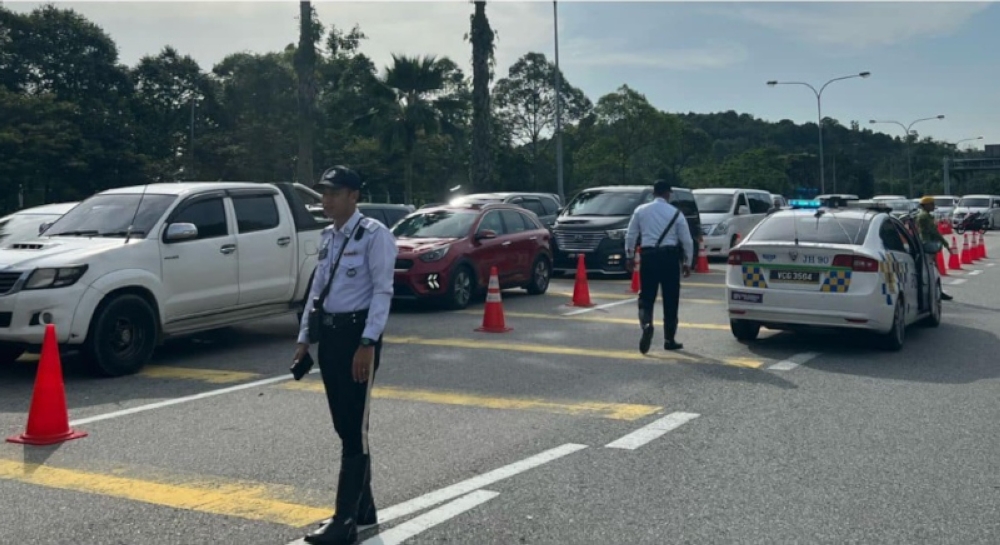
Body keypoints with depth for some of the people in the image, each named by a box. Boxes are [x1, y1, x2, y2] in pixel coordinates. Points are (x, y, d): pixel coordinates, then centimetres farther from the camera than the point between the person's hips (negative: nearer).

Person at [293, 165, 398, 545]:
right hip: (329, 333, 8)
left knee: (355, 429, -4)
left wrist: (368, 343, -21)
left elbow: (382, 291, -15)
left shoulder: (373, 234, -10)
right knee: (344, 427, 14)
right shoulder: (327, 237, 14)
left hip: (357, 333, -8)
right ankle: (364, 509, 27)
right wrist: (305, 337, 15)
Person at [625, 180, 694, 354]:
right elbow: (687, 240, 3)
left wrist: (629, 255, 18)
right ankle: (669, 340, 16)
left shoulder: (641, 211, 4)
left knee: (646, 296, 6)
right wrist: (688, 262, 13)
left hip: (648, 255, 0)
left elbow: (631, 235, 6)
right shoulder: (676, 213, 1)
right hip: (670, 256, 0)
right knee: (670, 300, 9)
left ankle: (646, 325, -24)